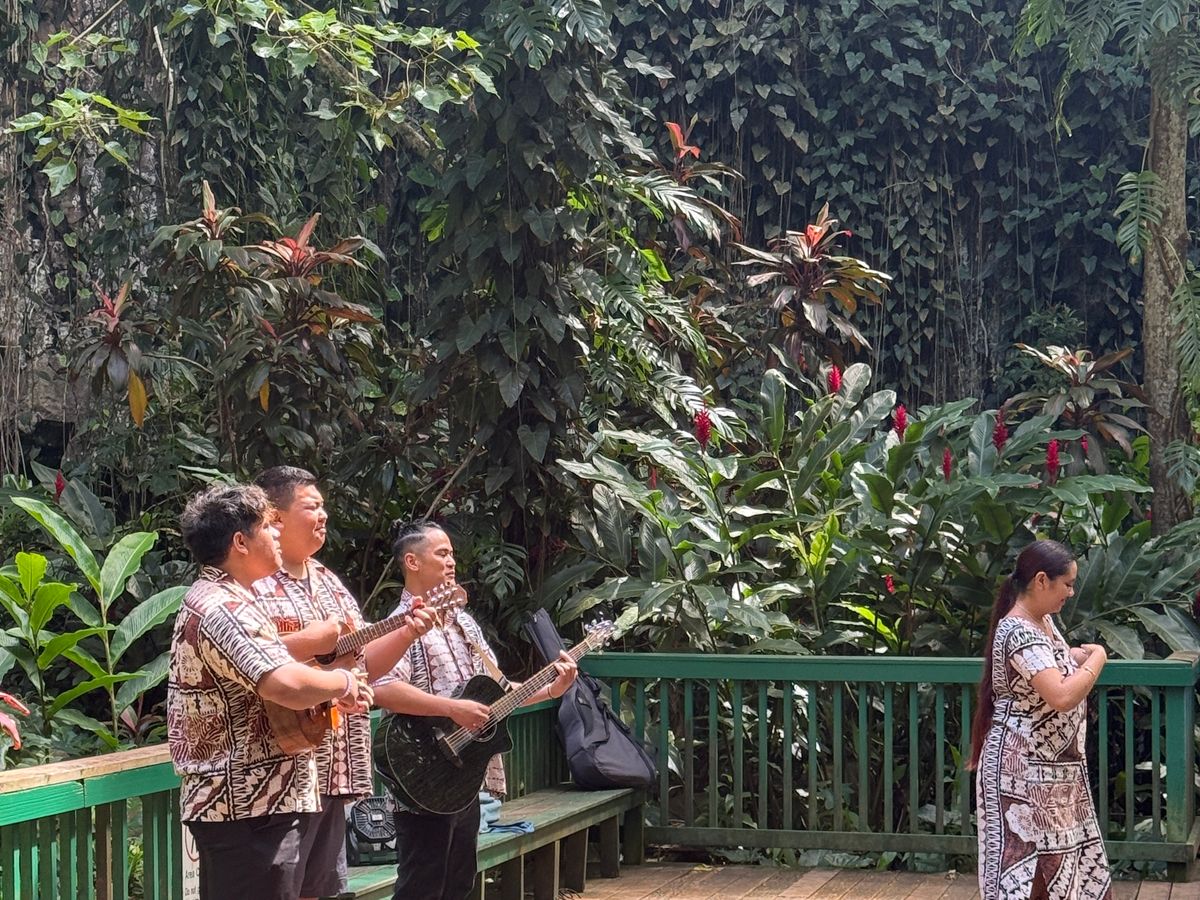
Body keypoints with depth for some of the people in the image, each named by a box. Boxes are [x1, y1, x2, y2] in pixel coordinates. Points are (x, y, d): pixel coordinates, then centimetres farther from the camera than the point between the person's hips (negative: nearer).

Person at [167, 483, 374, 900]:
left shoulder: (212, 599, 17)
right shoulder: (223, 610, -18)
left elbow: (268, 684, 25)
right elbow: (289, 685, -32)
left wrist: (332, 696, 11)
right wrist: (343, 681, -13)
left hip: (237, 803, 11)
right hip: (248, 808, -11)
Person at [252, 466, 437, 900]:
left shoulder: (329, 584, 18)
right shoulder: (252, 583, -10)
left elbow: (363, 667, 21)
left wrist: (406, 633, 7)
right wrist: (307, 641, -21)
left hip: (333, 768, 9)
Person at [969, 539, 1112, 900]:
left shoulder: (1043, 621, 7)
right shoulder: (1020, 633, -23)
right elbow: (1062, 697, -33)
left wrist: (1078, 655, 7)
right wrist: (1097, 658, -18)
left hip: (1051, 766, 10)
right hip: (1022, 769, -10)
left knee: (1056, 856, 17)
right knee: (1021, 862, -6)